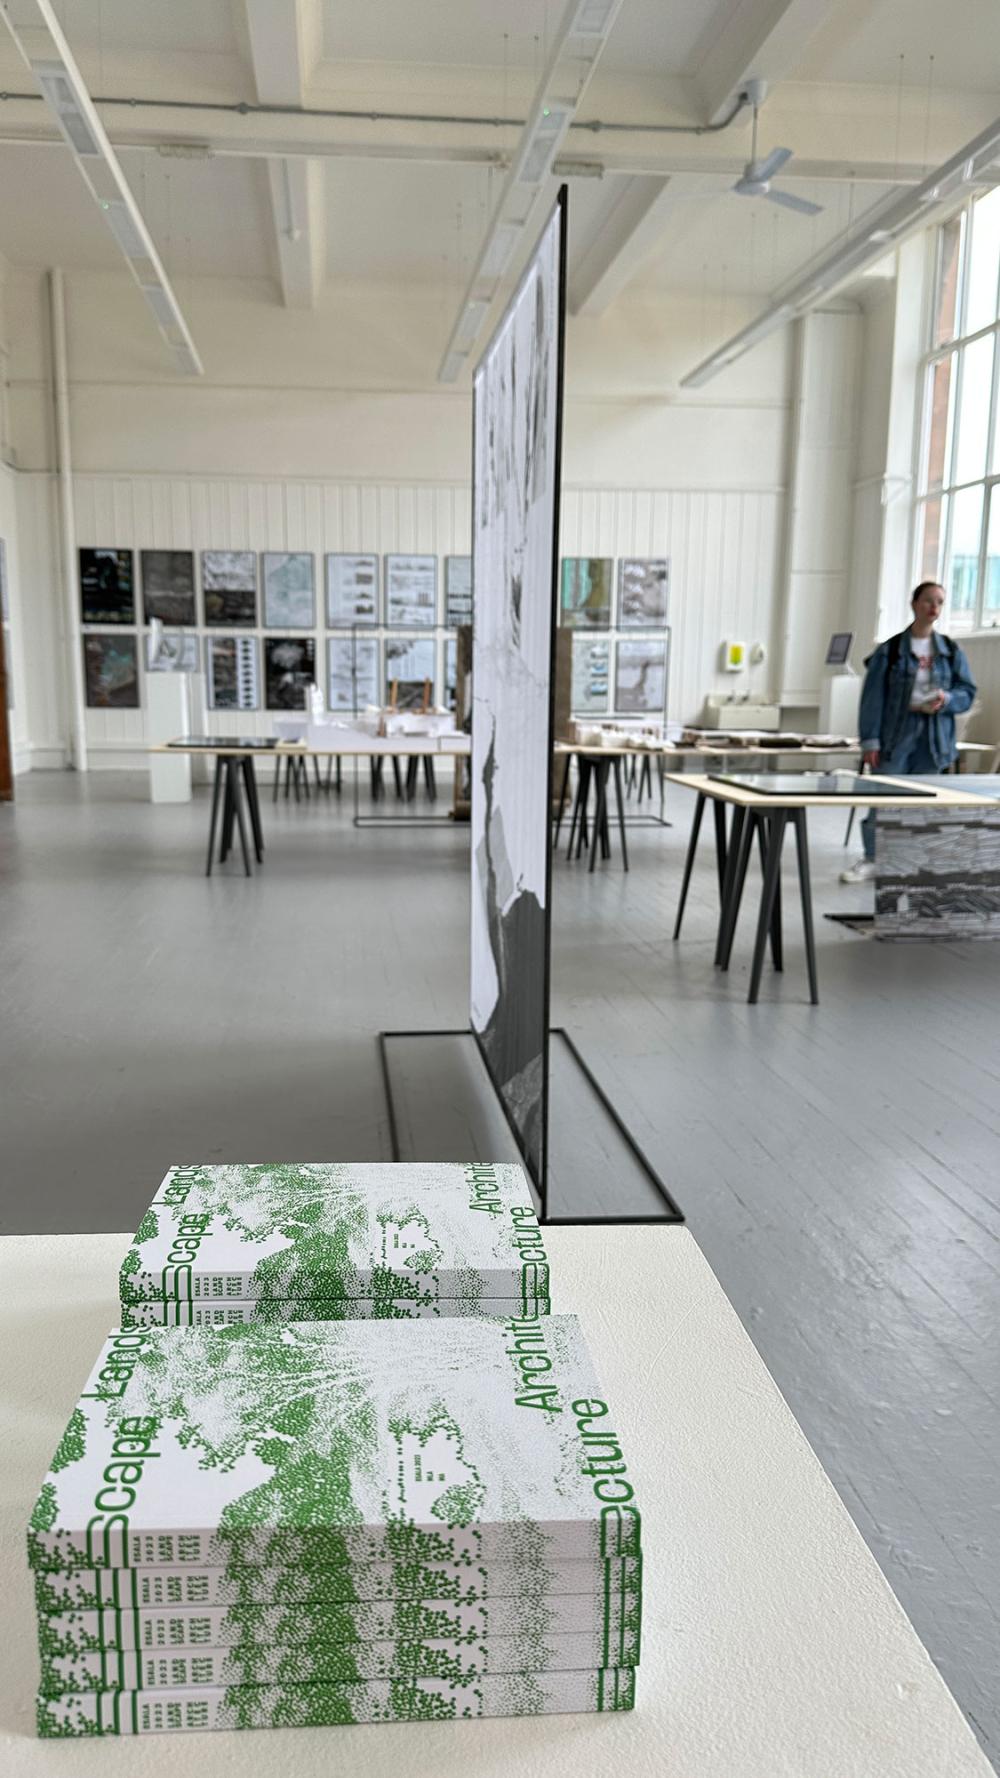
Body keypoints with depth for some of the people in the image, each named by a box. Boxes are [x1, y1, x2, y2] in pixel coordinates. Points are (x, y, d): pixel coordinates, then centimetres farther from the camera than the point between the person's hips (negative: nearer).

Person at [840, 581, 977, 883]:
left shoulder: (951, 651, 8)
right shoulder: (889, 650, -1)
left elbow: (968, 691, 10)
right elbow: (873, 697, -4)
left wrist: (947, 699, -13)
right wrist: (870, 740, -10)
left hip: (933, 738, 2)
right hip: (896, 734, -2)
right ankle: (871, 860, 7)